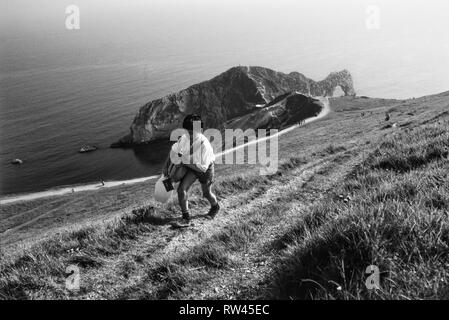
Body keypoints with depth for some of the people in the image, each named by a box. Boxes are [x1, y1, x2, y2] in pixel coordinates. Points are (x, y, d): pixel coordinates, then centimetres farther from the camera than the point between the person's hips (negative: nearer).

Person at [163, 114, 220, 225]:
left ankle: (215, 207, 52)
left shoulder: (204, 145, -37)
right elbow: (173, 150, -2)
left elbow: (203, 168, -34)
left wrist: (185, 162, -34)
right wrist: (166, 166, 2)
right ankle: (185, 216, 8)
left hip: (205, 169, -4)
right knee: (181, 189, -11)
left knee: (206, 193, 17)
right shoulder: (184, 138, -22)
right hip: (190, 166, 4)